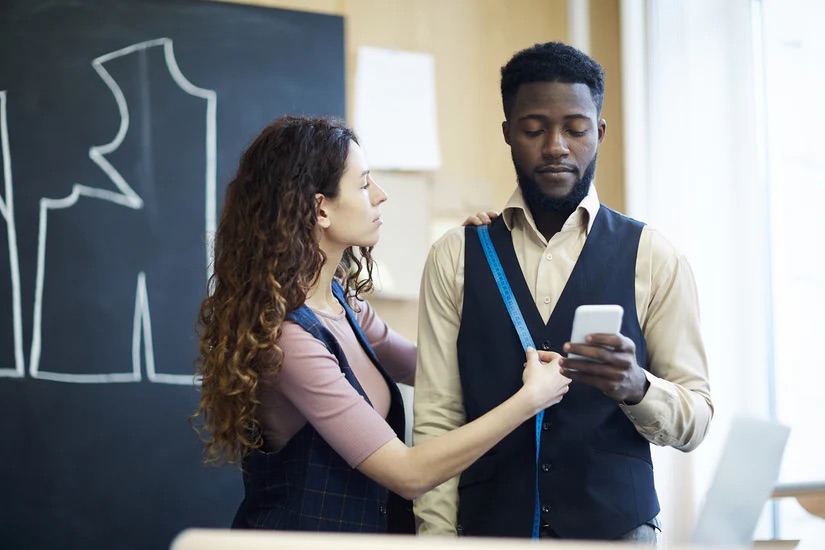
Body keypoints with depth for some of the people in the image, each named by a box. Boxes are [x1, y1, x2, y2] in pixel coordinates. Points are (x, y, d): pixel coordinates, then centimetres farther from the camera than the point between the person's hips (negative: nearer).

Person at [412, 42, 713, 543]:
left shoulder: (653, 258, 0)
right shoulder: (455, 257, 2)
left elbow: (696, 419, -2)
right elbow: (436, 420, -1)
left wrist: (636, 386, -22)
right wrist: (438, 536, -10)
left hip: (617, 526, 0)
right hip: (488, 526, 0)